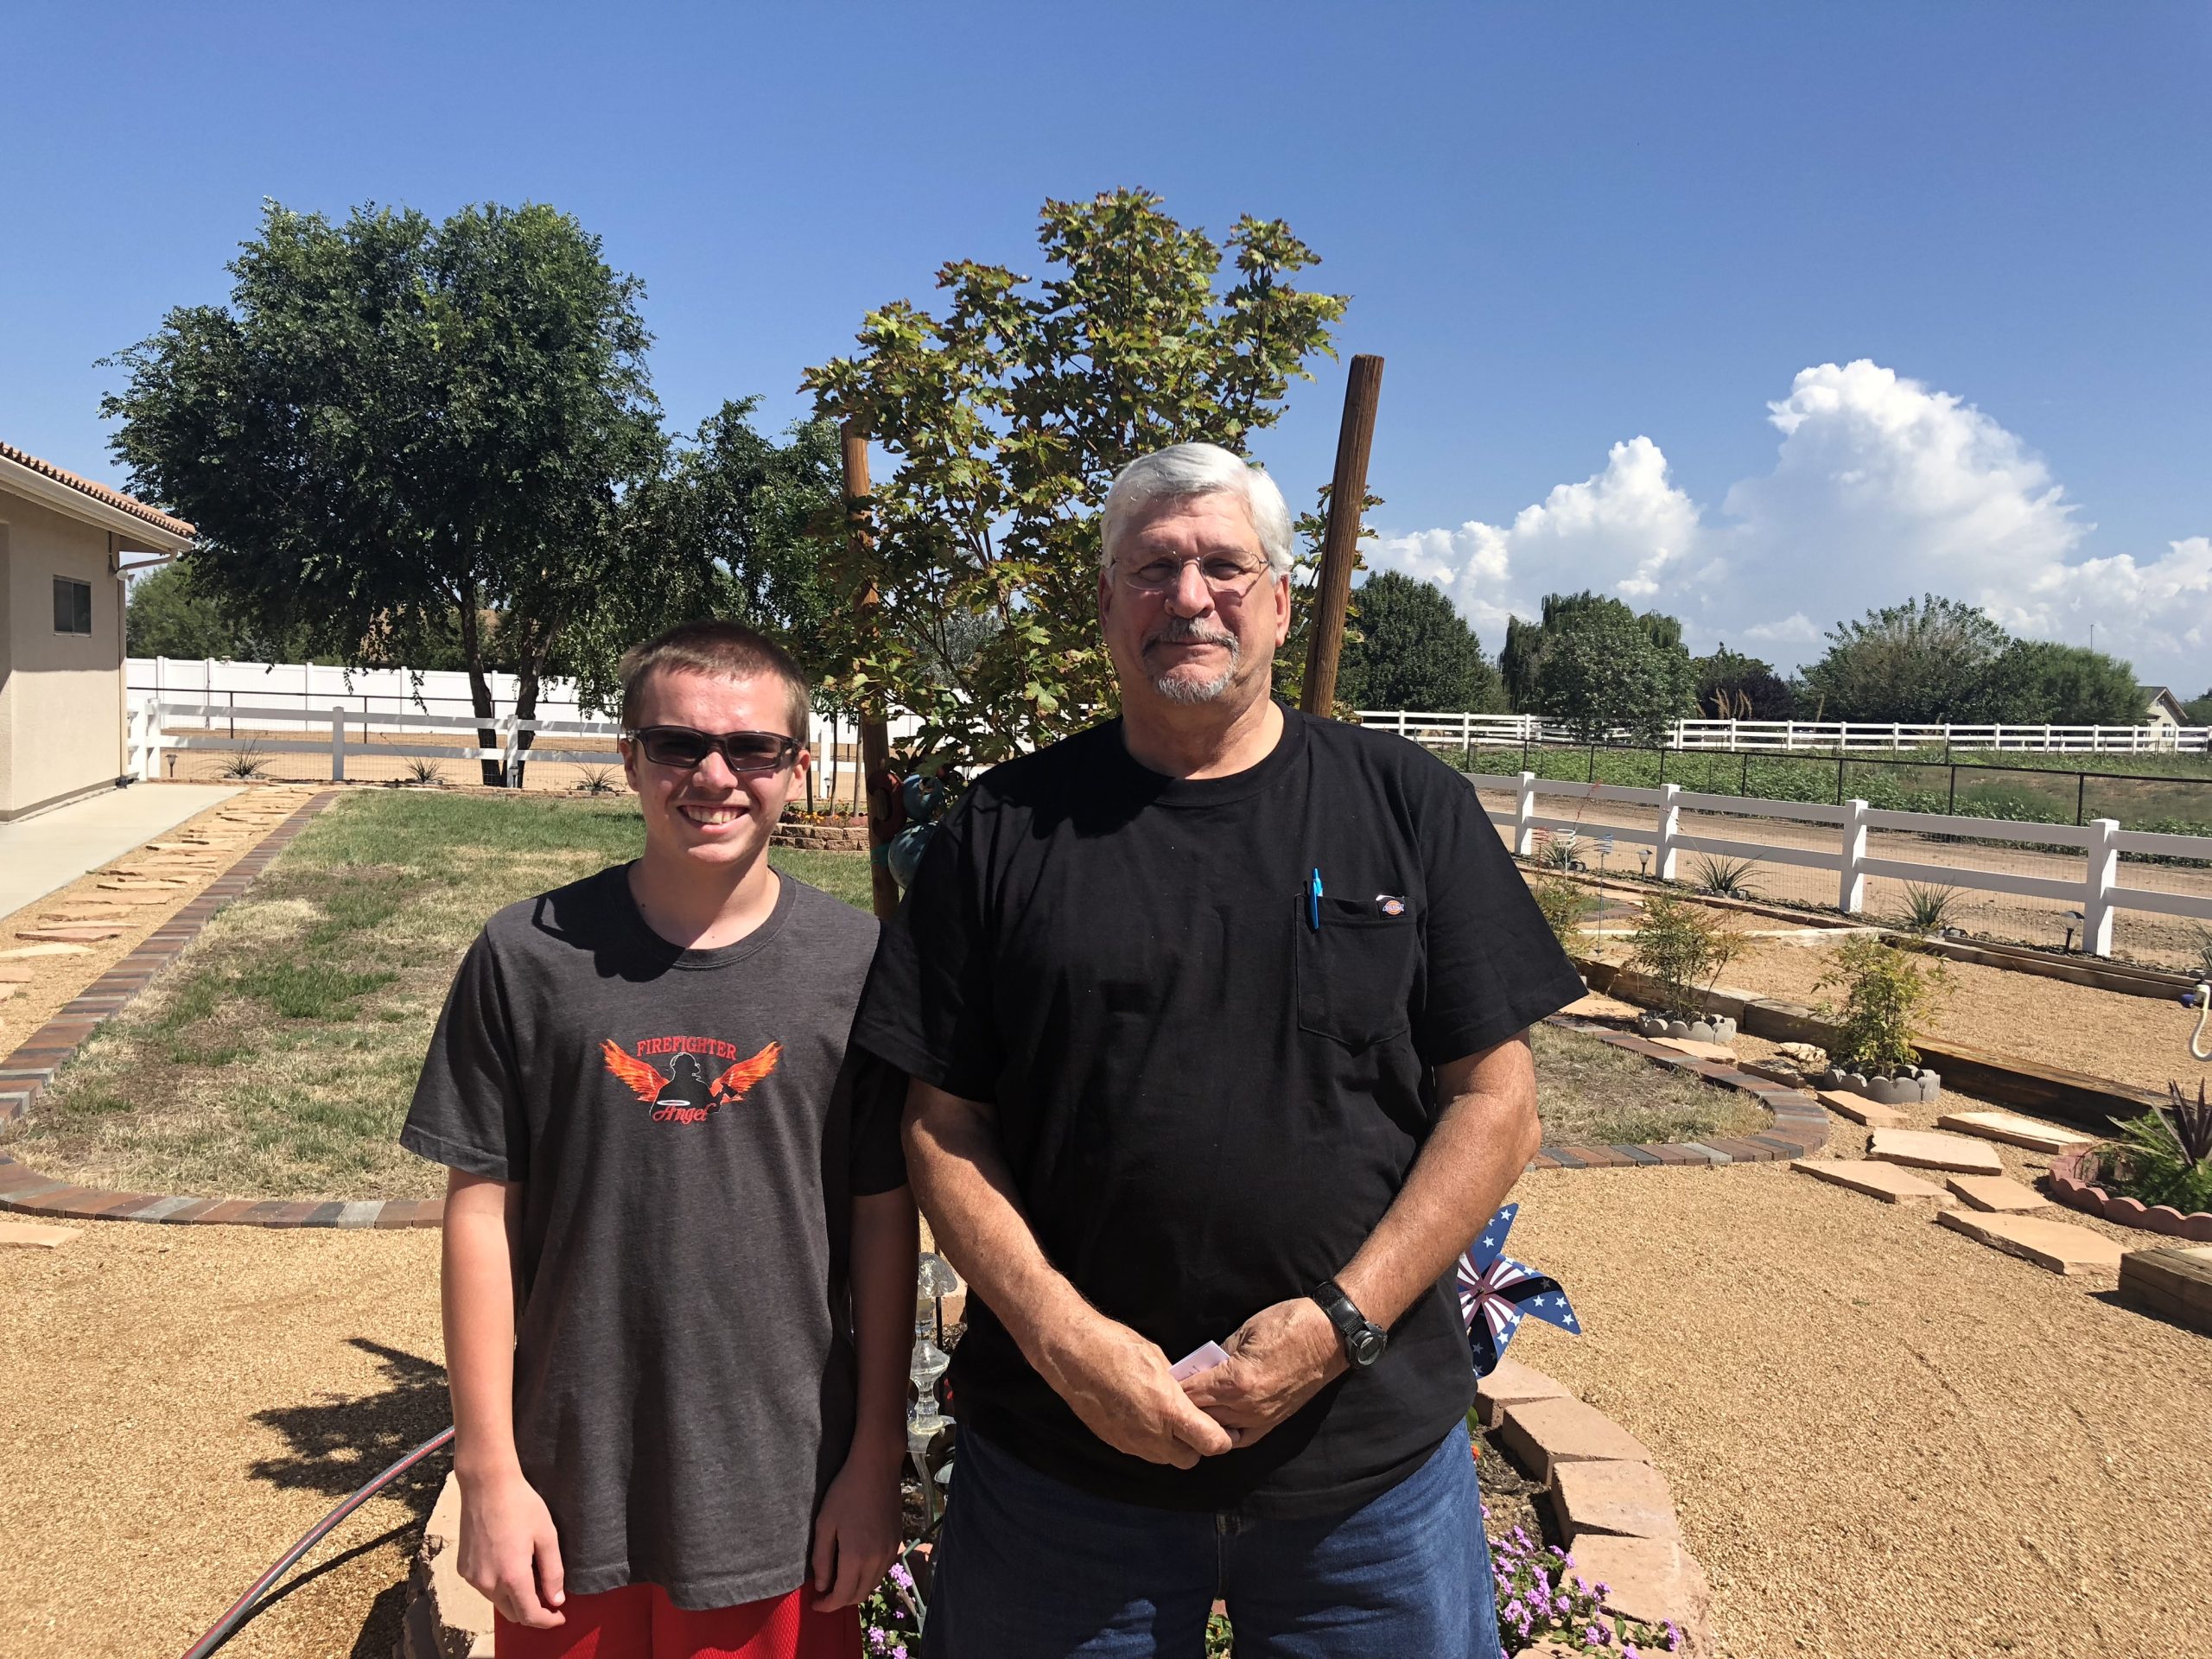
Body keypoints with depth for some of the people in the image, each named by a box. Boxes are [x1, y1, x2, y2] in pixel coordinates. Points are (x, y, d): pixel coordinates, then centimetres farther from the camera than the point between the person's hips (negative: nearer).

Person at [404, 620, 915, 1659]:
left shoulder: (855, 964, -8)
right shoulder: (529, 958, -7)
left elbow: (884, 1219, -3)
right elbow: (483, 1210, -2)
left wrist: (877, 1458, 0)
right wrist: (488, 1469, -2)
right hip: (572, 1494, 1)